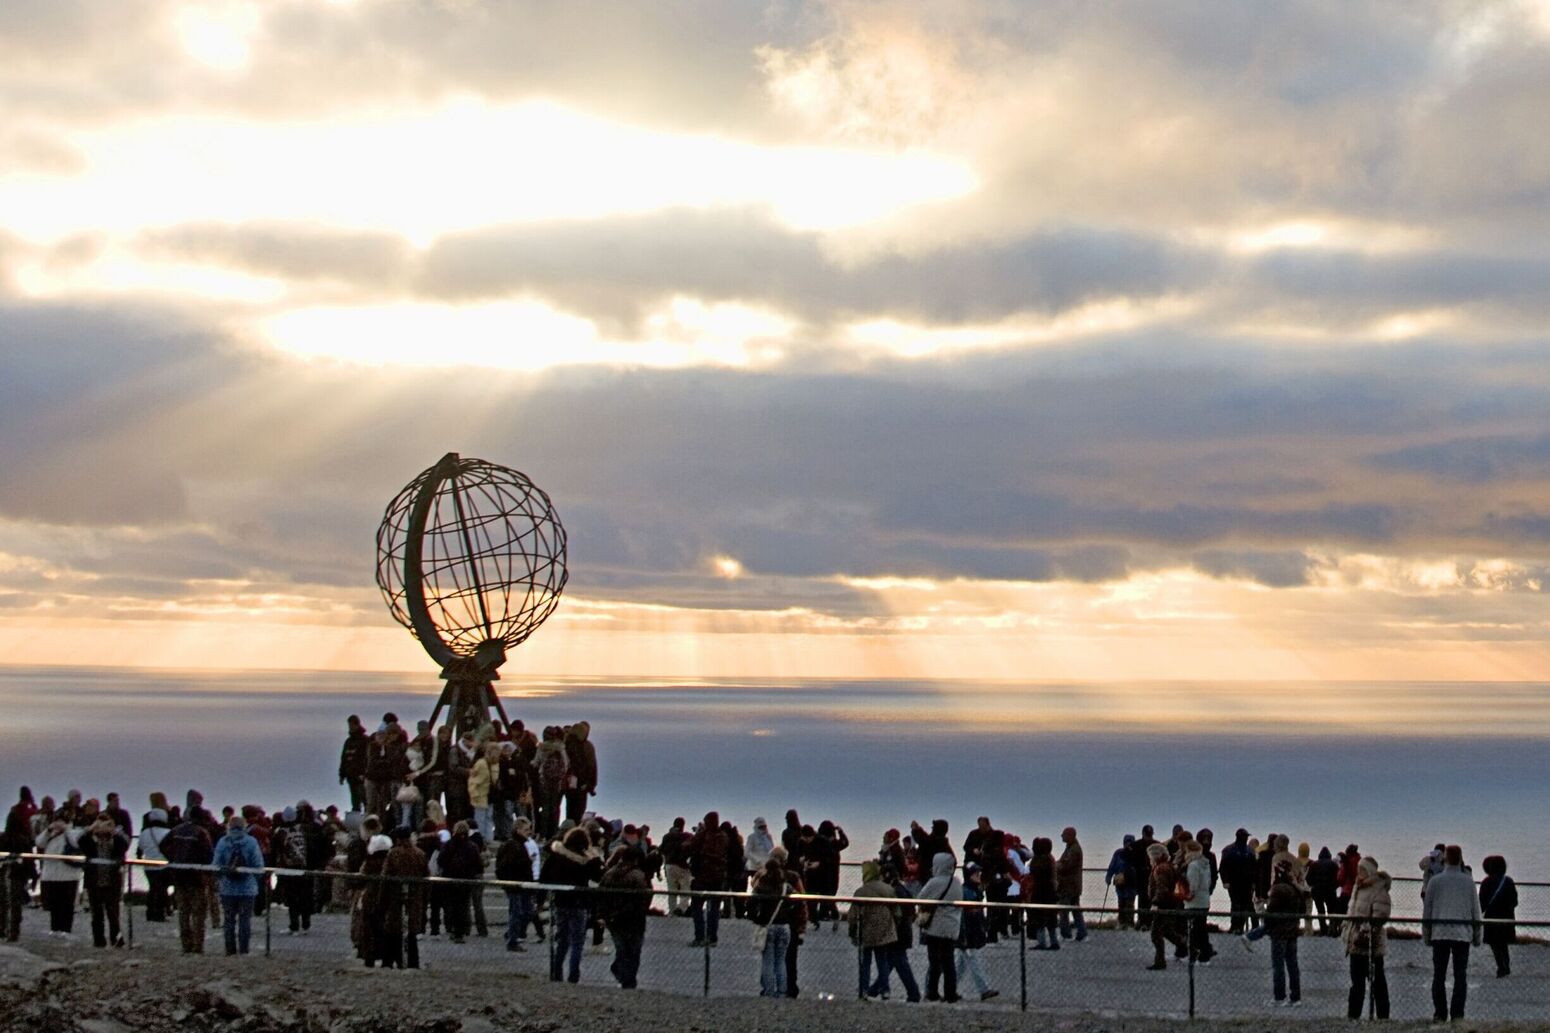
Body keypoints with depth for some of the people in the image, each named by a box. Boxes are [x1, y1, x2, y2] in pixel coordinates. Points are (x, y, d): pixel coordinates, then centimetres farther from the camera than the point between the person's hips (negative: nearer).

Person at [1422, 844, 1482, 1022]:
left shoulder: (1435, 881, 1)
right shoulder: (1468, 882, 2)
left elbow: (1427, 911, 4)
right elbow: (1475, 910, 6)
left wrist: (1426, 935, 13)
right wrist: (1477, 936, 14)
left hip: (1439, 934, 0)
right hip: (1462, 934, 0)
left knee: (1439, 976, 5)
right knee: (1460, 976, 2)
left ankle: (1440, 1014, 1)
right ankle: (1457, 1014, -5)